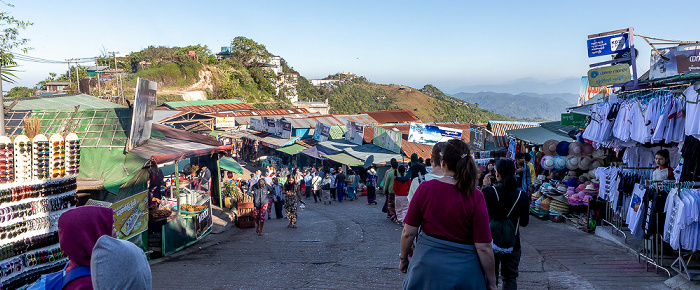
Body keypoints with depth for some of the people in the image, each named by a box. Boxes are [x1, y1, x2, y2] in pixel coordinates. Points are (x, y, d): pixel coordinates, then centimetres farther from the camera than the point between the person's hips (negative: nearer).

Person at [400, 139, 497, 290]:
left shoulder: (425, 188, -10)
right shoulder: (476, 197, -14)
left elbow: (408, 233, -5)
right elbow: (483, 248, -13)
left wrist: (403, 258, 12)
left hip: (426, 266, 1)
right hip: (463, 272, -1)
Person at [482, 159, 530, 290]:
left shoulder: (488, 192, -17)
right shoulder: (522, 196, -10)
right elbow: (524, 223, 1)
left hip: (490, 242, -1)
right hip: (512, 244, 1)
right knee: (510, 279, 16)